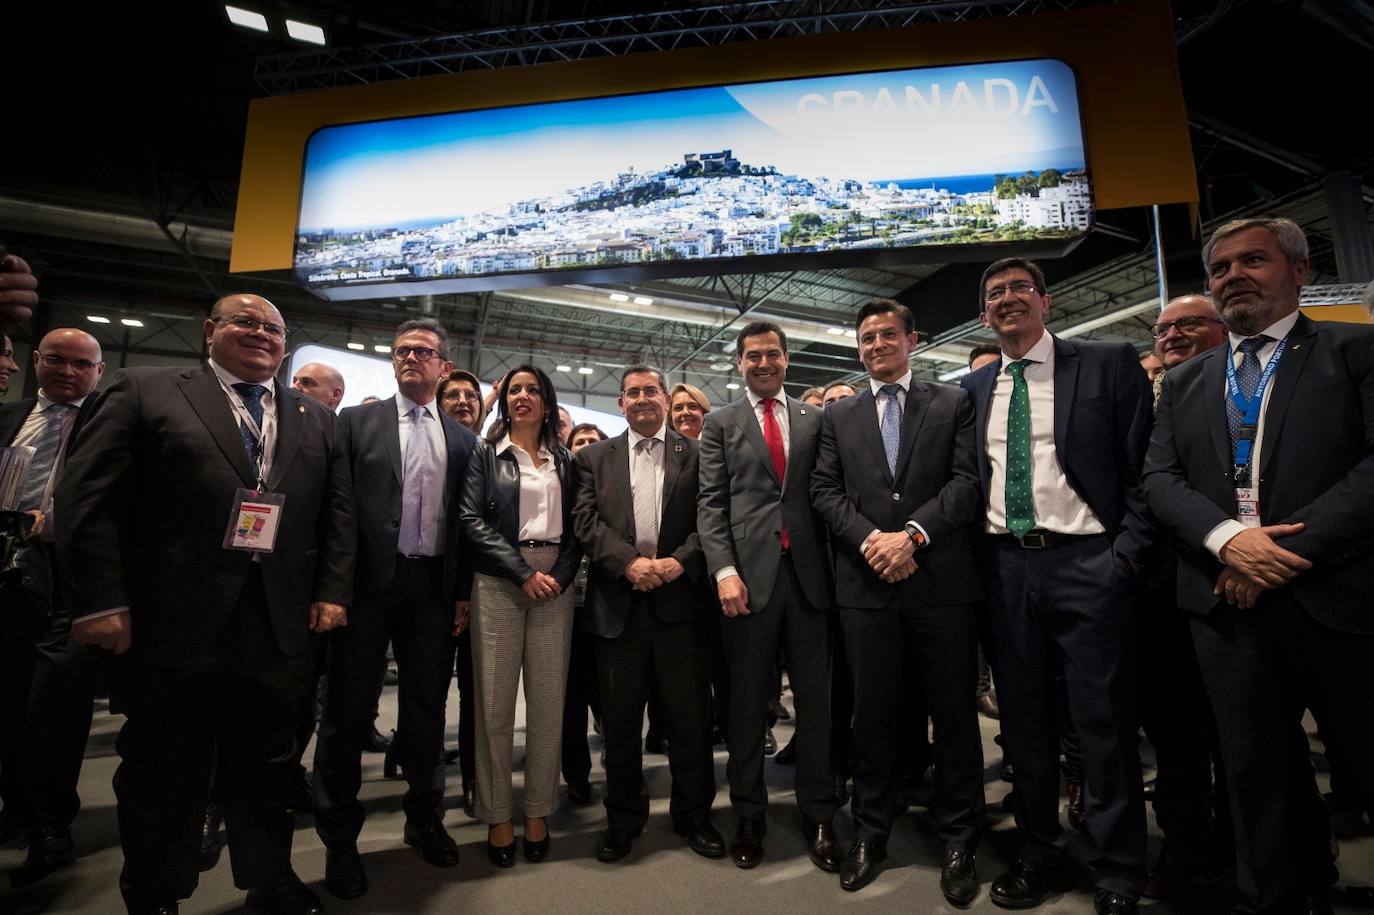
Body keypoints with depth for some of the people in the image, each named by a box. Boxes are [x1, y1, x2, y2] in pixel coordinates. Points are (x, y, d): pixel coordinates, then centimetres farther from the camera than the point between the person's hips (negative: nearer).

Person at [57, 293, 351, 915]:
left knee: (267, 765, 15)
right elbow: (86, 497, -4)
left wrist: (332, 591, 1)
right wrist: (100, 600, -11)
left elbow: (336, 510, 10)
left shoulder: (315, 419, 13)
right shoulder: (144, 391, 3)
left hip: (278, 625, 3)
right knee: (163, 769, 13)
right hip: (170, 623, -2)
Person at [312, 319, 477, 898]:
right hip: (368, 582, -1)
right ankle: (339, 837, 26)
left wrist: (463, 593, 2)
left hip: (432, 586, 2)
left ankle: (425, 818, 31)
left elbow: (467, 520, 6)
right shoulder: (357, 421, 4)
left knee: (427, 707, 12)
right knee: (347, 708, 9)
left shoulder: (462, 439, 9)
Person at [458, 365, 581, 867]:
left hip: (555, 583, 2)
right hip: (498, 583, -2)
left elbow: (576, 526, 10)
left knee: (549, 702, 4)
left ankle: (538, 812, 19)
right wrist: (524, 573, -12)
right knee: (494, 704, 2)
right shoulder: (486, 454, 7)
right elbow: (471, 520, -4)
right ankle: (497, 816, 17)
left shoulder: (564, 459, 13)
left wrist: (559, 575, -7)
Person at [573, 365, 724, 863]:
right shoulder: (594, 457, 10)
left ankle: (694, 814, 29)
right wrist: (629, 562, -14)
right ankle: (623, 818, 31)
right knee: (619, 718, 12)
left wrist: (679, 562, -16)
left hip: (680, 597, -1)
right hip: (617, 602, 1)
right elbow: (585, 520, -1)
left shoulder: (696, 454, 6)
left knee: (691, 714, 9)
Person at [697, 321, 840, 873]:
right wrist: (725, 570, -11)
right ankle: (749, 815, 25)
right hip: (749, 574, -1)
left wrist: (835, 565, 1)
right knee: (747, 703, 8)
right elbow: (711, 503, 1)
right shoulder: (720, 423, 8)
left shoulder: (814, 419, 13)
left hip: (809, 573, 2)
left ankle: (818, 816, 24)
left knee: (815, 699, 9)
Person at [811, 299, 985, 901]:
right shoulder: (838, 416, 13)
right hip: (866, 582, 1)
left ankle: (958, 844, 28)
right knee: (872, 714, 11)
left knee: (954, 713, 9)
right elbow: (825, 490, 4)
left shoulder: (953, 404, 8)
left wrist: (912, 533, -15)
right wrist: (870, 539, -11)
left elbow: (967, 480, -3)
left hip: (942, 580, -1)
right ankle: (870, 834, 27)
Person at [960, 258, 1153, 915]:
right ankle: (1039, 856, 31)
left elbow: (1143, 464, -2)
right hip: (1006, 566, 4)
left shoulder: (1109, 363, 2)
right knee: (1023, 721, 13)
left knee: (1104, 724, 4)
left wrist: (1128, 551, -10)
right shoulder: (974, 387, 12)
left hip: (1088, 563, -3)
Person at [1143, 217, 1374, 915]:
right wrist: (1225, 536, -13)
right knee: (1255, 768, 13)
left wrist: (1294, 548, -17)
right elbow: (1158, 478, 5)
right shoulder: (1184, 382, 14)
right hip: (1229, 603, 3)